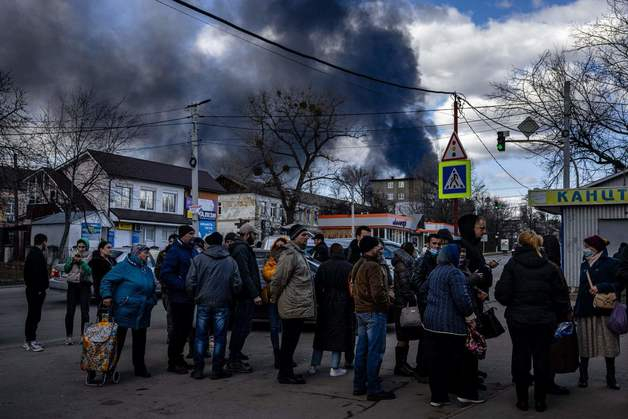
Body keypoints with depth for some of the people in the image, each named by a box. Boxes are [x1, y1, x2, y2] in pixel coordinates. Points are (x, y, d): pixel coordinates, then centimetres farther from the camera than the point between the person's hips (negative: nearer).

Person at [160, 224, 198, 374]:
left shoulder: (193, 251, 13)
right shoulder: (174, 251, -13)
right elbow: (165, 273, -20)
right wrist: (183, 285, -22)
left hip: (190, 297, 8)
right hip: (179, 298, -8)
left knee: (186, 328, 14)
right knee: (178, 329, -2)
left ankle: (178, 357, 27)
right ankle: (173, 362, 8)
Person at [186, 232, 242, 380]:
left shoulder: (198, 259, -4)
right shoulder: (230, 261, 1)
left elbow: (190, 283, -7)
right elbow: (237, 284, -2)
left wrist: (195, 296, 10)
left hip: (203, 303, 0)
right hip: (222, 304, 0)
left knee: (200, 337, 10)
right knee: (220, 337, 8)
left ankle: (198, 369, 12)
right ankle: (217, 370, 11)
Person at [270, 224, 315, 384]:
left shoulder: (298, 254, 19)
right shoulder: (290, 255, -15)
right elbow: (278, 279, -17)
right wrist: (274, 298, -5)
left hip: (299, 306, 10)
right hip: (293, 307, -10)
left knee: (290, 342, 15)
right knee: (289, 342, -2)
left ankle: (287, 373, 24)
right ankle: (284, 374, 6)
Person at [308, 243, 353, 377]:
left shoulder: (323, 266, 1)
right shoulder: (349, 267, -5)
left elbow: (317, 286, 0)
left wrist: (319, 302, 8)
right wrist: (351, 306, 2)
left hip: (325, 305, 3)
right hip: (342, 306, -3)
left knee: (320, 335, 13)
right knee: (339, 336, 4)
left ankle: (314, 365, 18)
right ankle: (335, 368, 6)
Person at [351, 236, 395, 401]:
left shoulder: (358, 265, 13)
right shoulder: (373, 266, -18)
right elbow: (378, 292, -24)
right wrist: (387, 304, -9)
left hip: (360, 311, 10)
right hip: (375, 312, -10)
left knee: (362, 349, 15)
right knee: (375, 351, -4)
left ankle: (359, 385, 22)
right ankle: (373, 389, 0)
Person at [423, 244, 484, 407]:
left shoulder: (434, 272, 14)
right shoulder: (454, 273, -13)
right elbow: (462, 297, -20)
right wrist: (470, 316, -8)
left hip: (431, 323, 7)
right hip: (451, 324, -7)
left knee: (435, 361, 9)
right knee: (459, 359, 6)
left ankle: (437, 396, 14)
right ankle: (465, 393, 16)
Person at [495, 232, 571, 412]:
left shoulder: (512, 264, -8)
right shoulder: (550, 267, -1)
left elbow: (502, 294, -12)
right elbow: (561, 295, 1)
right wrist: (562, 314, 17)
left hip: (518, 319, -1)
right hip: (544, 320, 2)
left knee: (520, 357, 9)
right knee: (542, 358, 11)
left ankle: (522, 399, 17)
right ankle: (540, 400, 18)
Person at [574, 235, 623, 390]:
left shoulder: (611, 264, -3)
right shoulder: (584, 265, 16)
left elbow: (620, 283, -8)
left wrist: (601, 287, -19)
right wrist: (576, 310, 16)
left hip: (604, 311, -5)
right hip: (585, 311, 5)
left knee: (608, 344, 2)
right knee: (584, 345, 6)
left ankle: (611, 378, 15)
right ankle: (583, 376, 16)